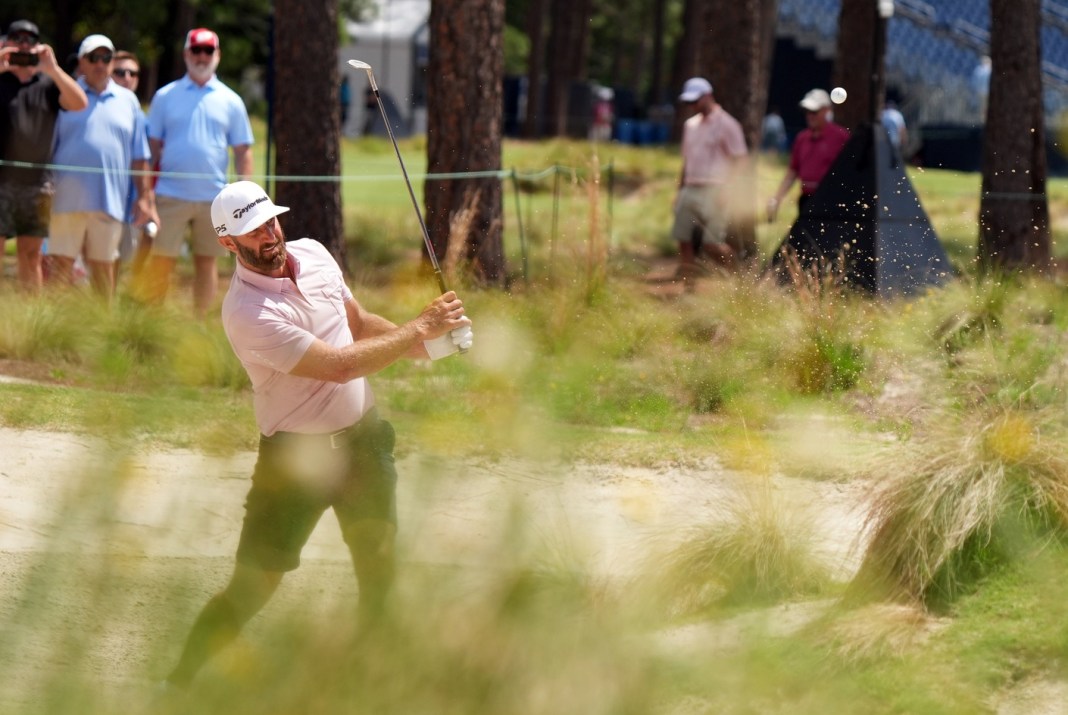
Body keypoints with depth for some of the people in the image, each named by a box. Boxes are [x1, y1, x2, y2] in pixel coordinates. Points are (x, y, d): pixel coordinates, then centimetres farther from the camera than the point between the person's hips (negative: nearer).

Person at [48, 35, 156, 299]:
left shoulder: (128, 101, 13)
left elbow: (139, 157, 14)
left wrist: (144, 197, 8)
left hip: (110, 201, 2)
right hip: (68, 198, -2)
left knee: (104, 267, 7)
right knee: (61, 264, -4)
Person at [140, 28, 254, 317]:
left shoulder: (230, 101, 8)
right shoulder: (165, 97, 6)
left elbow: (242, 152, 8)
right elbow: (153, 147, 6)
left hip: (214, 197, 1)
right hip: (171, 194, -1)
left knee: (206, 261, 7)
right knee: (161, 261, -4)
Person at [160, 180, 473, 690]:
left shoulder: (313, 254, 0)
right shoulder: (246, 313, -25)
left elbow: (358, 323, 16)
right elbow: (340, 365, -26)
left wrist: (422, 342, -2)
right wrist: (419, 328, -21)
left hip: (362, 434, 6)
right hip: (297, 452, -6)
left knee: (378, 573, 4)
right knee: (253, 586, -6)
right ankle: (177, 685, 7)